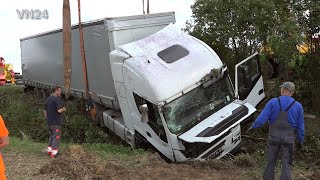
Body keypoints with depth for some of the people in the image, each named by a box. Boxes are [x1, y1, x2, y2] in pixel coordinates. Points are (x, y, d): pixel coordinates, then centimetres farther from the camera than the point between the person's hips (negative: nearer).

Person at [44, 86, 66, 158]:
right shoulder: (57, 99, -16)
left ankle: (49, 150, 22)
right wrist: (63, 109, -3)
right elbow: (59, 110, -24)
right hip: (56, 121, -8)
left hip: (49, 122, 8)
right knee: (56, 137, -1)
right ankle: (53, 153, -2)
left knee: (52, 135, 21)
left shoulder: (48, 99, 11)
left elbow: (45, 111, 15)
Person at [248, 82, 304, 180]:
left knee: (271, 161, 15)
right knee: (287, 164, 8)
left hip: (274, 136, 0)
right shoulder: (298, 106, -2)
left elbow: (262, 119, -12)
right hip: (288, 138, 0)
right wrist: (301, 140, 16)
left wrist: (253, 126, 4)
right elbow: (300, 126, 4)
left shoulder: (273, 102, -8)